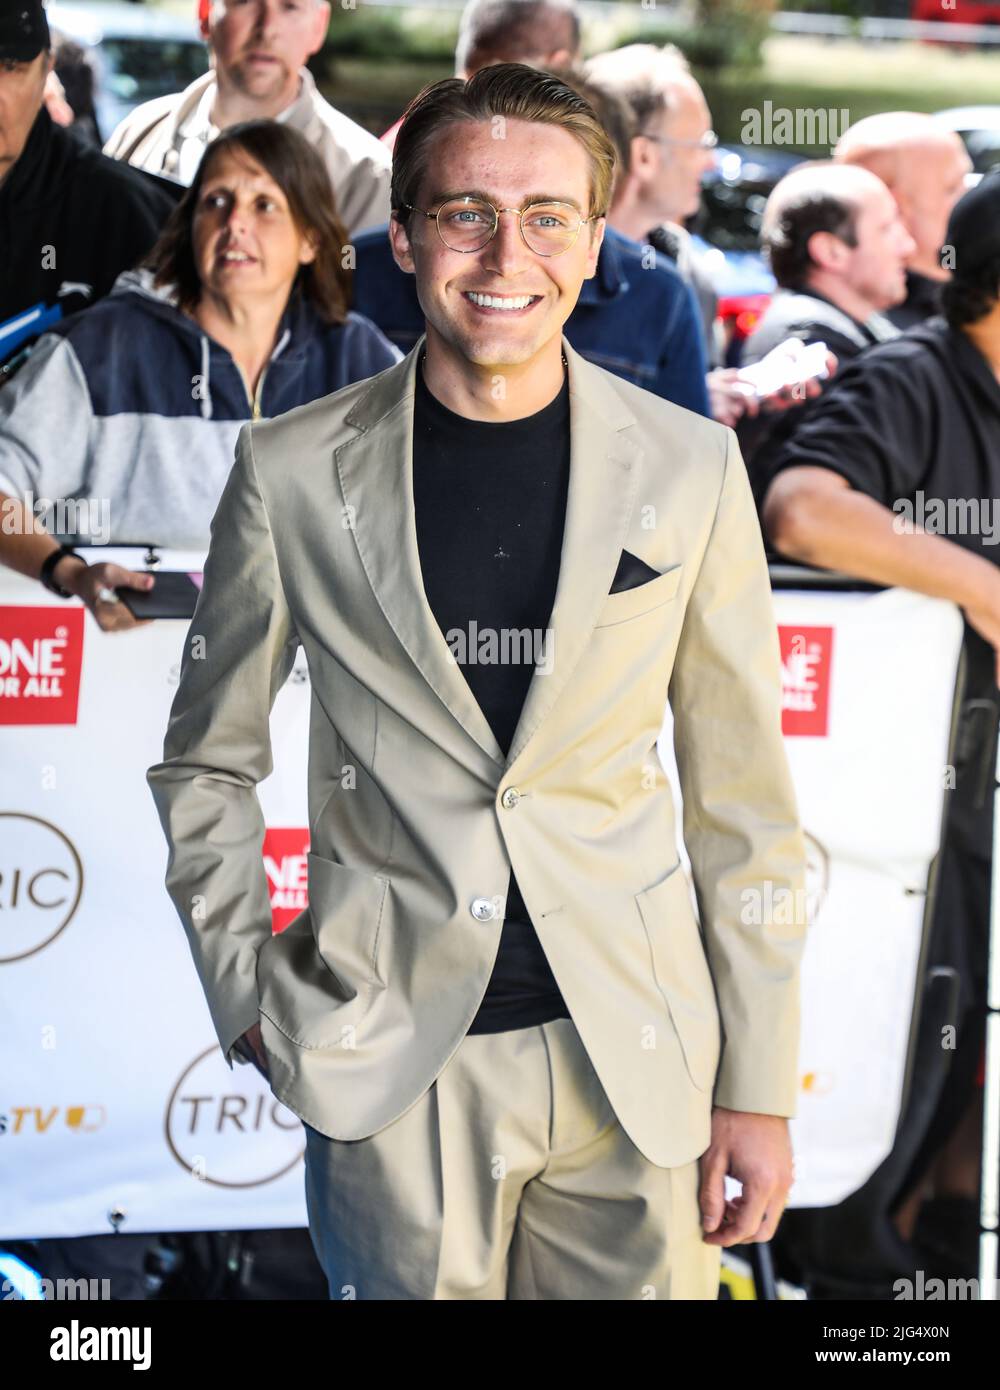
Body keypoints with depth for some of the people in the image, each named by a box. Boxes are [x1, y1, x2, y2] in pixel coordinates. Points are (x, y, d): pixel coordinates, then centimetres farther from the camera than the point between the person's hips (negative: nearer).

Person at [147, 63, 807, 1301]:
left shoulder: (689, 468, 0)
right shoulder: (292, 471, -1)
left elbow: (741, 797, 4)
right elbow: (206, 764, 10)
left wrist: (759, 1086, 3)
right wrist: (247, 997, 1)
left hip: (632, 1059, 1)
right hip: (391, 1061, 0)